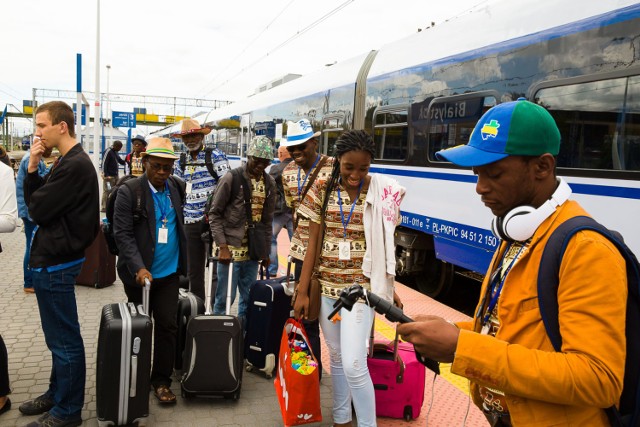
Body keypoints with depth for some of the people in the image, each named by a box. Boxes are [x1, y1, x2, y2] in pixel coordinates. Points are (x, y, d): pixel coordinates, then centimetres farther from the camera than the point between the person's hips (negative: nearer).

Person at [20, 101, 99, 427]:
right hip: (54, 258, 10)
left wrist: (33, 169, -2)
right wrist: (32, 169, -4)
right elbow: (35, 202, 11)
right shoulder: (68, 162, 12)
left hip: (55, 263, -10)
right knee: (59, 336, 21)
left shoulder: (75, 165, -20)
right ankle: (57, 393, 36)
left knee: (64, 339, 2)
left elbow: (37, 210, -18)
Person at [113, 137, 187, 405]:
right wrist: (139, 268, -24)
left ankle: (161, 380, 15)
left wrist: (181, 261, 8)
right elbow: (122, 233, -14)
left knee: (167, 326, 2)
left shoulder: (176, 188, 2)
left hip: (169, 273, 3)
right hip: (139, 273, -3)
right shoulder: (129, 191, -11)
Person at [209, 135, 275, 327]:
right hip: (230, 249, -5)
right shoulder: (231, 179, -8)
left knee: (249, 297, 12)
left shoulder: (269, 183, 7)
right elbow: (215, 214, -6)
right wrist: (223, 246, -13)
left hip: (253, 251, 5)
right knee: (225, 297, 0)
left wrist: (266, 251, 13)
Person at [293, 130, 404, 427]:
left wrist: (389, 289, 7)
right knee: (336, 357, 16)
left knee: (354, 364, -10)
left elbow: (383, 246, 2)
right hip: (326, 286, 3)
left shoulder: (382, 193, -6)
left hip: (361, 287, -3)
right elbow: (313, 243, 0)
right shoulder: (322, 190, -2)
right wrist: (302, 291, -1)